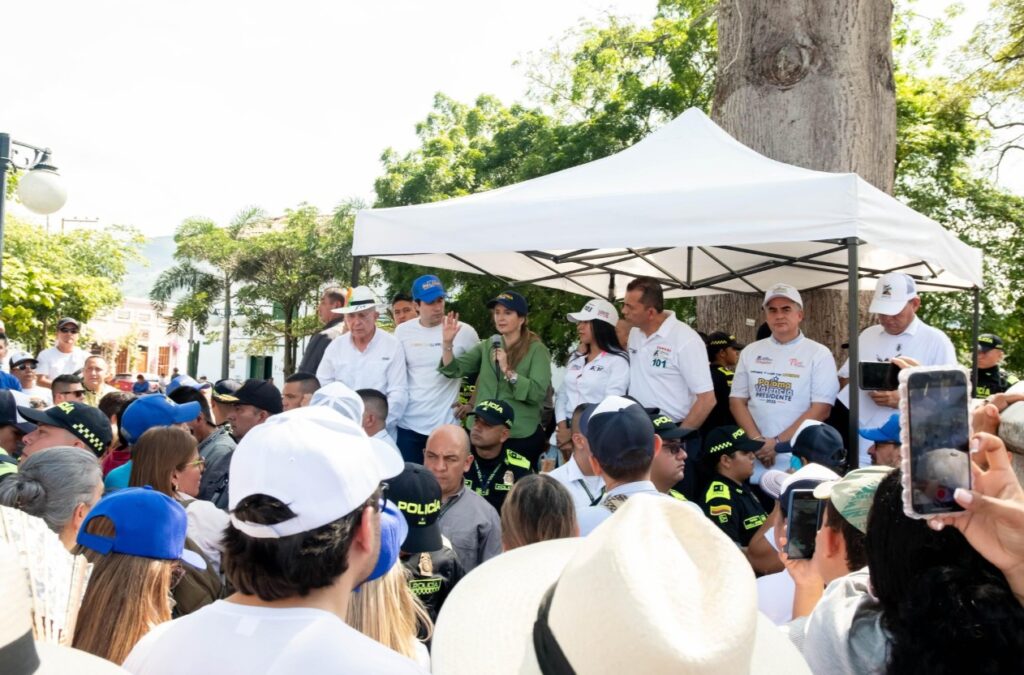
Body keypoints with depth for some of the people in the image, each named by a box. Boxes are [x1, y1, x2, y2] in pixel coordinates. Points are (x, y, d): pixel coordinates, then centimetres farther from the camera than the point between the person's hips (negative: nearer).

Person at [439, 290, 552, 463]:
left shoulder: (536, 350, -5)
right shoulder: (487, 346, 9)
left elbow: (538, 393, -16)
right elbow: (454, 370, 0)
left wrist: (508, 372, -22)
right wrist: (447, 343, -14)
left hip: (521, 437, -4)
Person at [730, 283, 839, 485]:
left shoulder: (819, 353, 0)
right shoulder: (751, 352, 9)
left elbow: (821, 409, -6)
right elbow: (737, 401, 8)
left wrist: (777, 442, -11)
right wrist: (758, 441, -7)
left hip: (798, 456, -2)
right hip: (754, 454, 3)